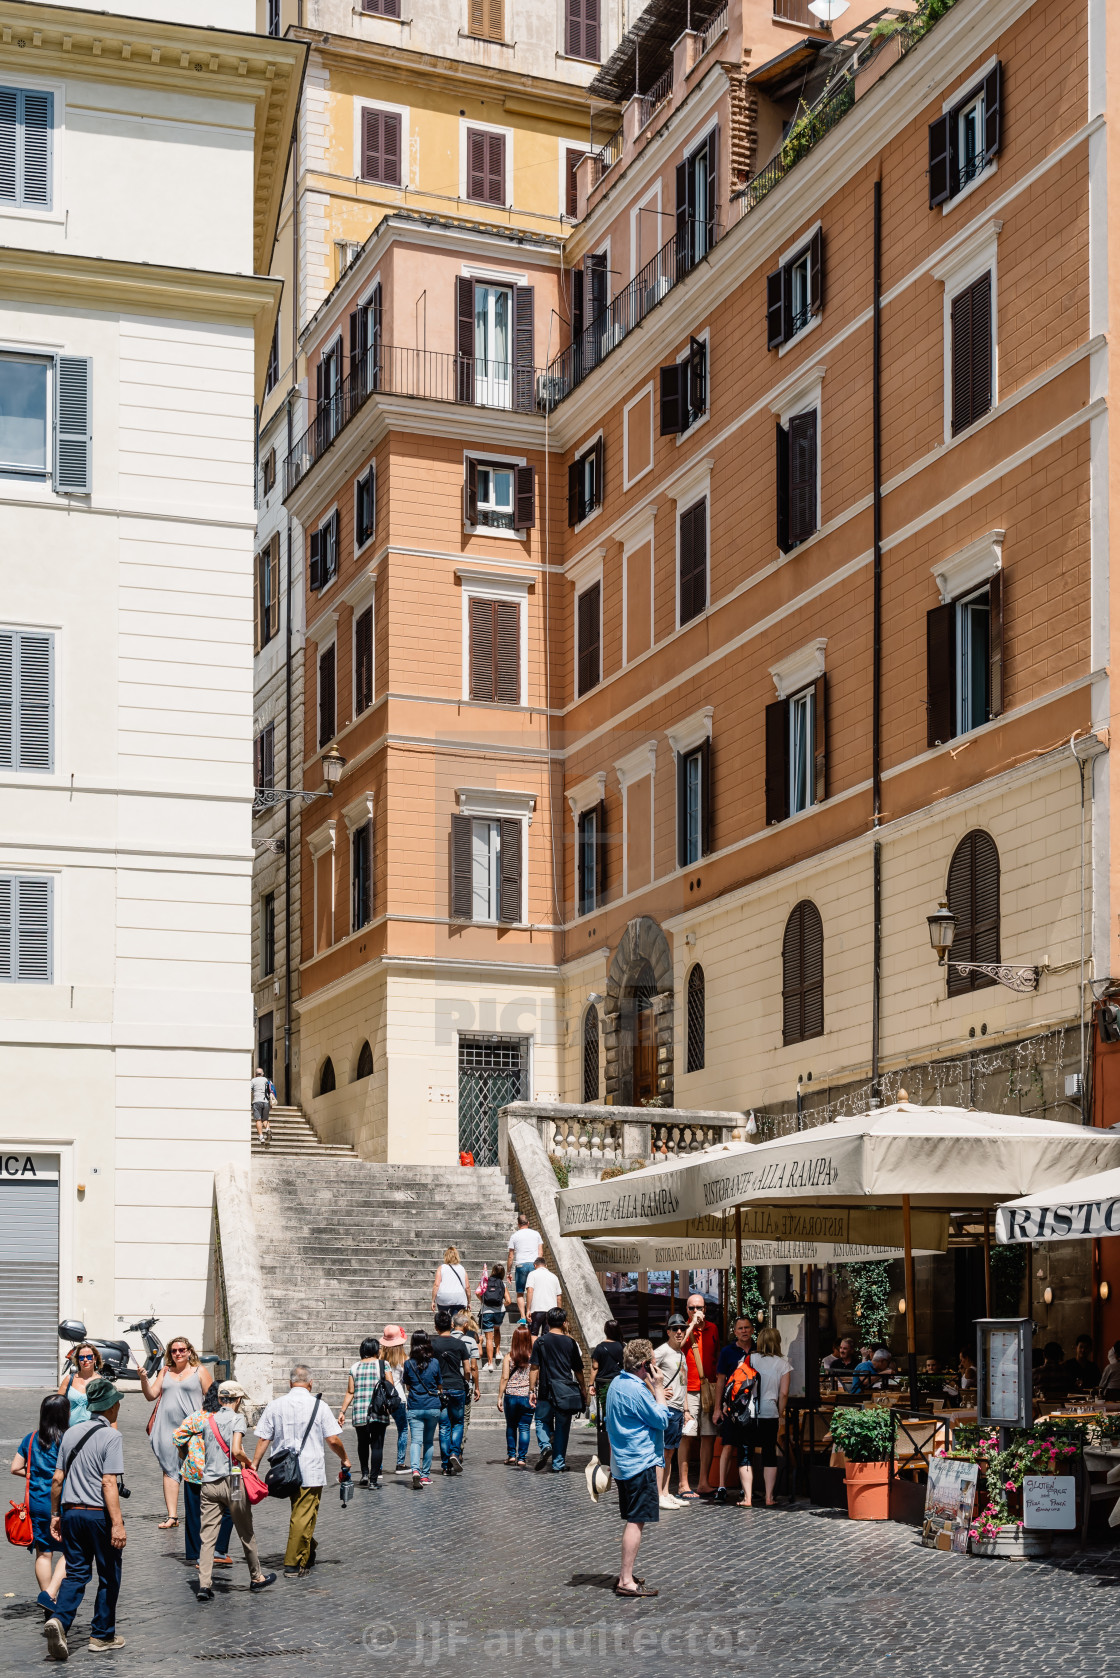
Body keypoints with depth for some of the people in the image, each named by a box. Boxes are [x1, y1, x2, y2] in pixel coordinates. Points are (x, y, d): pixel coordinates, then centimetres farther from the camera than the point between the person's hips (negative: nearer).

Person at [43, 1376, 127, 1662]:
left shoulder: (71, 1433, 8)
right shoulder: (111, 1436, -12)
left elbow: (57, 1479, 9)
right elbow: (109, 1483, -19)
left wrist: (55, 1515, 19)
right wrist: (117, 1524, -20)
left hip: (71, 1512, 5)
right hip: (99, 1514, -5)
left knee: (76, 1573, 9)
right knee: (109, 1575, 10)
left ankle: (59, 1620, -15)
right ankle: (102, 1636, 15)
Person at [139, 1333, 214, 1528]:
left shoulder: (199, 1371, 7)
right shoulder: (165, 1372, 17)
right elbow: (152, 1395, 12)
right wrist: (144, 1379, -5)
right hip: (167, 1429, 3)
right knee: (169, 1470, -2)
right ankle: (172, 1516, -3)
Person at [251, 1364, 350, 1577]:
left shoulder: (275, 1405, 2)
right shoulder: (318, 1406, -5)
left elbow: (263, 1439, 0)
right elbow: (333, 1440, -4)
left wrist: (254, 1465, 7)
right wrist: (345, 1460, 12)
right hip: (311, 1471, -4)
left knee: (300, 1512, 22)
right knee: (303, 1517, -2)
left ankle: (308, 1553, 32)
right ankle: (293, 1564, -5)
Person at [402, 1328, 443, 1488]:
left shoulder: (409, 1364, -3)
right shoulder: (435, 1363, -2)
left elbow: (407, 1386, 11)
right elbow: (440, 1386, 8)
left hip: (415, 1407, -1)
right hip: (433, 1407, 1)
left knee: (415, 1440, -7)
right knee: (428, 1441, 14)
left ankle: (415, 1470, -30)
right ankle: (425, 1475, 20)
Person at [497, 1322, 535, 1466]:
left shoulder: (509, 1357, -4)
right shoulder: (533, 1356, -3)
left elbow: (504, 1378, -6)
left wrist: (500, 1397, 0)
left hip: (511, 1396, 0)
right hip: (527, 1397, 0)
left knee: (511, 1426, 16)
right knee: (524, 1428, 4)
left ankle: (511, 1455, 16)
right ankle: (521, 1458, 1)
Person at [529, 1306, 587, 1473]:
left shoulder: (541, 1342, -1)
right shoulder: (570, 1343, 2)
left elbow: (534, 1368, -3)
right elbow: (578, 1371, 7)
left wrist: (532, 1390, 2)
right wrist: (584, 1390, 18)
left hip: (546, 1391, -1)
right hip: (567, 1393, 1)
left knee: (542, 1421, 17)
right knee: (562, 1427, 8)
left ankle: (545, 1445, -10)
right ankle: (558, 1464, 9)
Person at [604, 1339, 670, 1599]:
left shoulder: (617, 1383, 12)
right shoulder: (636, 1389, -20)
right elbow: (661, 1419, -15)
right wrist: (657, 1387, -10)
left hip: (623, 1462, 11)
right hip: (640, 1463, -11)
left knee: (634, 1520, 17)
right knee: (637, 1521, -8)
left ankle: (625, 1575, 23)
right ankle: (626, 1582, -9)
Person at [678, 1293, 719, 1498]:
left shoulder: (712, 1329, 13)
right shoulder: (684, 1329, 0)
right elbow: (676, 1348, -20)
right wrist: (692, 1325, -17)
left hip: (709, 1388, 5)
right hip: (688, 1389, -5)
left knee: (709, 1436, 5)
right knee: (686, 1436, -7)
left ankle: (703, 1482, 13)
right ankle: (684, 1485, -3)